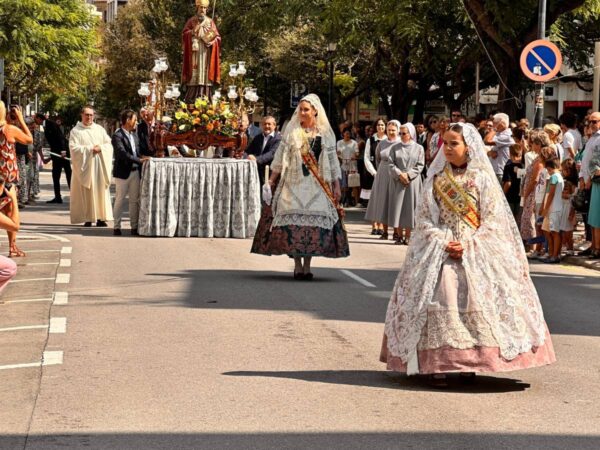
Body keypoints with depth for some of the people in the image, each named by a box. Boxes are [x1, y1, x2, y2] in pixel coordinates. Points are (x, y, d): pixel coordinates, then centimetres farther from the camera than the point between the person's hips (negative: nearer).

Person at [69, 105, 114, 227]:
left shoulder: (99, 129, 13)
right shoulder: (75, 131, 2)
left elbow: (109, 144, 9)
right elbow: (74, 148, -8)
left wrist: (100, 148, -11)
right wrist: (90, 149, -14)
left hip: (100, 165, 3)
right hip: (85, 166, -3)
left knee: (100, 190, -1)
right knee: (86, 193, -5)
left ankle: (100, 218, 0)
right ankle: (87, 219, -4)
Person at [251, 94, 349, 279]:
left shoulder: (325, 134, 8)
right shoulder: (292, 131, 6)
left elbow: (332, 161, 10)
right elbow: (280, 158, 6)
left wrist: (336, 186, 6)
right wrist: (271, 180, 1)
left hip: (317, 185, 1)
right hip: (294, 183, -1)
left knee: (314, 222, -5)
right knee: (294, 222, -8)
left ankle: (307, 265, 3)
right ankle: (297, 264, -1)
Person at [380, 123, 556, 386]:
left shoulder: (482, 178, 2)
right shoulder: (437, 178, 8)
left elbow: (492, 220, -1)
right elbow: (424, 217, 6)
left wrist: (468, 244, -13)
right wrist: (443, 242, -9)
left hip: (477, 250, -1)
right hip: (439, 248, 1)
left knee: (475, 300, -11)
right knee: (438, 297, -13)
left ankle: (469, 363, -2)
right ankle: (436, 364, -12)